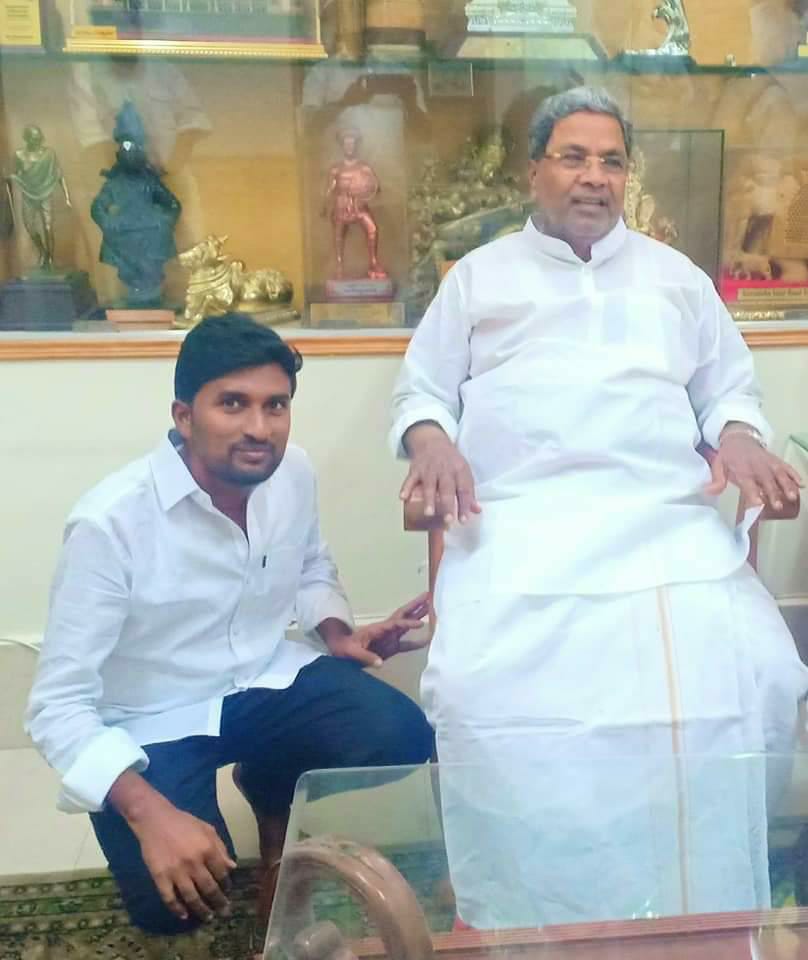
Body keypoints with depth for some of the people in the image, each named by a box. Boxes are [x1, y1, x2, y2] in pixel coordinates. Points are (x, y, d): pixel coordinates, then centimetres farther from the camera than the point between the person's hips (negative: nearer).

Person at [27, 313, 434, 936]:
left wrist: (338, 633, -5)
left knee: (405, 740, -19)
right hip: (156, 722, -4)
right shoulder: (111, 522, -27)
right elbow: (58, 706, -23)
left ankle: (277, 786, 13)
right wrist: (150, 815, -35)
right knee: (175, 902, -24)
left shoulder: (294, 472, -9)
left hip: (270, 679, 4)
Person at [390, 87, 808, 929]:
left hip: (667, 520, 2)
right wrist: (430, 440, -6)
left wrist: (737, 437, 1)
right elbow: (421, 389, 18)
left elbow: (730, 389, 25)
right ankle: (529, 921, -10)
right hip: (519, 526, -1)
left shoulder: (677, 276, 25)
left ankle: (708, 918, -6)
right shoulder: (478, 275, 21)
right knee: (484, 693, -31)